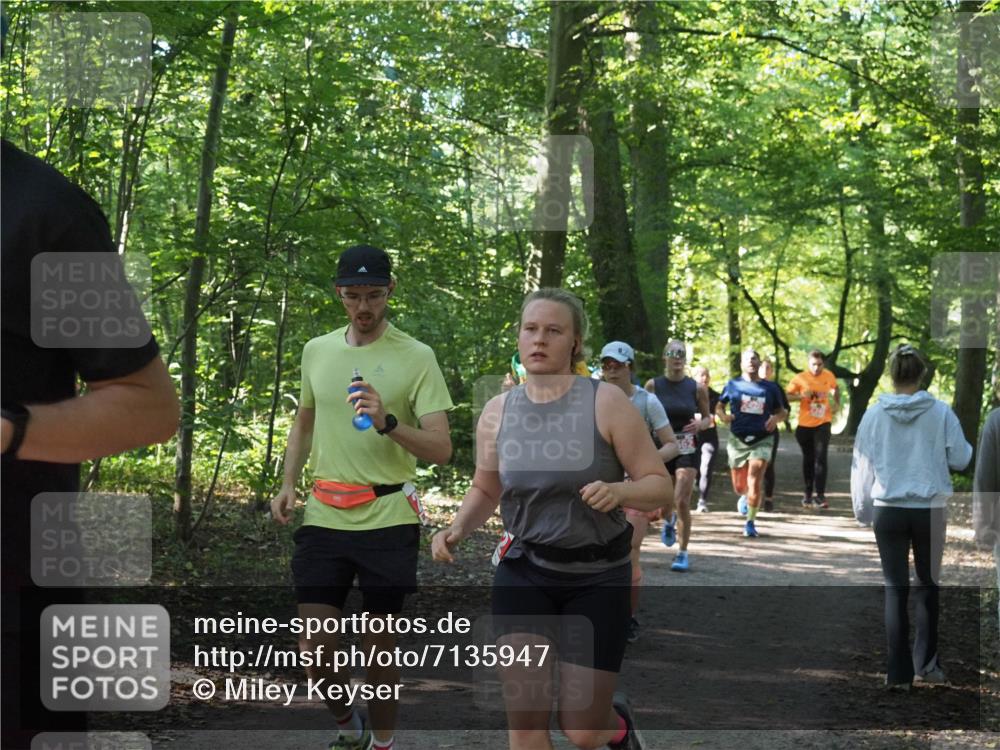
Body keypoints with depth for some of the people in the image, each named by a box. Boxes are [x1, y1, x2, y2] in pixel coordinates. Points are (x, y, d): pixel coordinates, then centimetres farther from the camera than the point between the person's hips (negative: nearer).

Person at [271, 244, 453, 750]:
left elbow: (441, 449, -11)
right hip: (324, 517, 3)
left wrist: (387, 422, -28)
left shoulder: (416, 357, -6)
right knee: (314, 650, 0)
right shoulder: (317, 351, 8)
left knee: (379, 642, 6)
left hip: (388, 518, -3)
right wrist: (288, 484, 9)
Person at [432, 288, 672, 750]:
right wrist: (456, 530, -6)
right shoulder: (497, 412, -1)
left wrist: (618, 492, -32)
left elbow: (660, 487, -10)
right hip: (524, 574, 2)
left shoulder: (606, 403, -12)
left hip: (598, 578, -2)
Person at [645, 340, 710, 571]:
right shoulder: (653, 385, -2)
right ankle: (668, 521, 46)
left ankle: (683, 554, 0)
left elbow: (707, 417, 8)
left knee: (682, 501, -12)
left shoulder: (696, 388, -2)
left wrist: (700, 424, -13)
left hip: (687, 450, -1)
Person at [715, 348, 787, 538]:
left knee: (754, 483, -15)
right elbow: (719, 407, 13)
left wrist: (776, 418, -7)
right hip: (738, 440, 1)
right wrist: (723, 416, -9)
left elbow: (781, 411, 16)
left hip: (762, 439, -1)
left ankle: (750, 523, -3)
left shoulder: (770, 388, 6)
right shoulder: (733, 385, 4)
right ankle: (745, 496, 46)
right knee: (739, 485, 9)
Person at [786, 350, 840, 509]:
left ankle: (820, 495, -14)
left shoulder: (829, 376, 0)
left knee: (820, 458, -12)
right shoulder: (800, 379, -7)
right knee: (808, 459, 11)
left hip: (823, 424, 0)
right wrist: (802, 395, -21)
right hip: (805, 425, 0)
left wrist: (837, 403, 4)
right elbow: (787, 396, -4)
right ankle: (808, 494, 23)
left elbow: (835, 389, 20)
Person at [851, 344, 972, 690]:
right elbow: (960, 459, 0)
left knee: (895, 588, 6)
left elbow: (861, 467, 3)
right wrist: (971, 449, 23)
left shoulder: (873, 415, -5)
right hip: (930, 510, 0)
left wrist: (862, 510, 16)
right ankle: (925, 662, 20)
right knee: (928, 583, 18)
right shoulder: (941, 412, -8)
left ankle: (899, 671, 5)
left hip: (888, 510, 0)